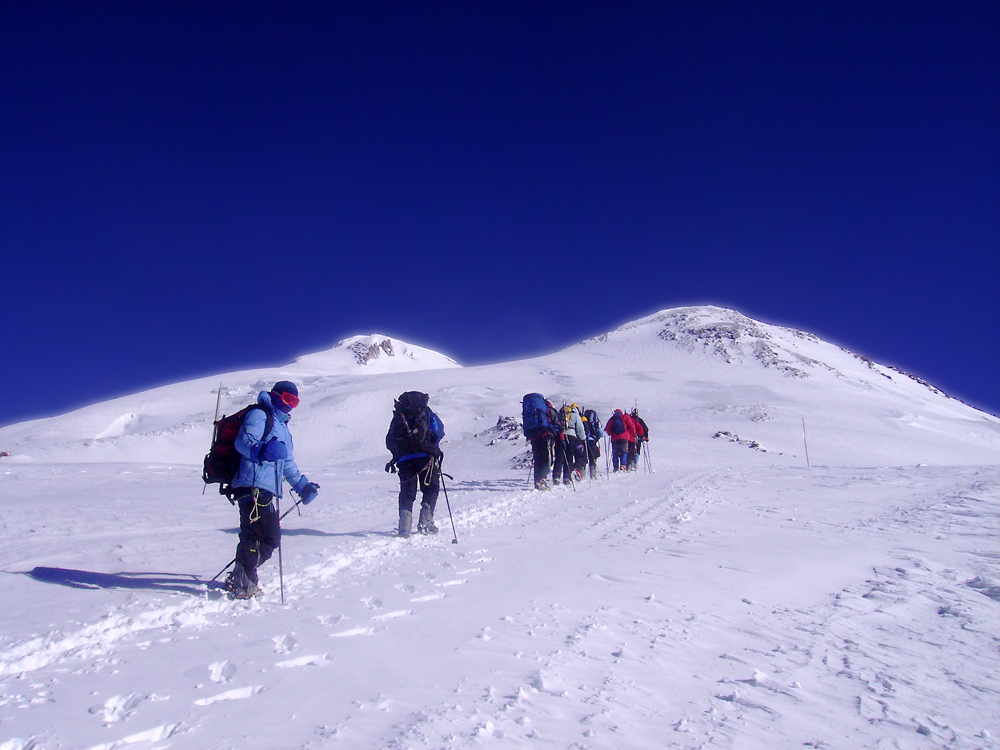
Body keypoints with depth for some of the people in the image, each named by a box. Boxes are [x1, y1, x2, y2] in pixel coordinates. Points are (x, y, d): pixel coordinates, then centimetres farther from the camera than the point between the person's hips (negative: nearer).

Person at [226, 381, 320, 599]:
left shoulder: (282, 425, 30)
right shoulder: (258, 415, 2)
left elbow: (287, 463, 37)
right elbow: (242, 442, -15)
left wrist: (302, 485, 35)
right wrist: (262, 450, -32)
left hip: (265, 491, 10)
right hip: (253, 486, -10)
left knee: (271, 538, 10)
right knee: (255, 535, -15)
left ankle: (239, 577, 18)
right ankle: (242, 584, -13)